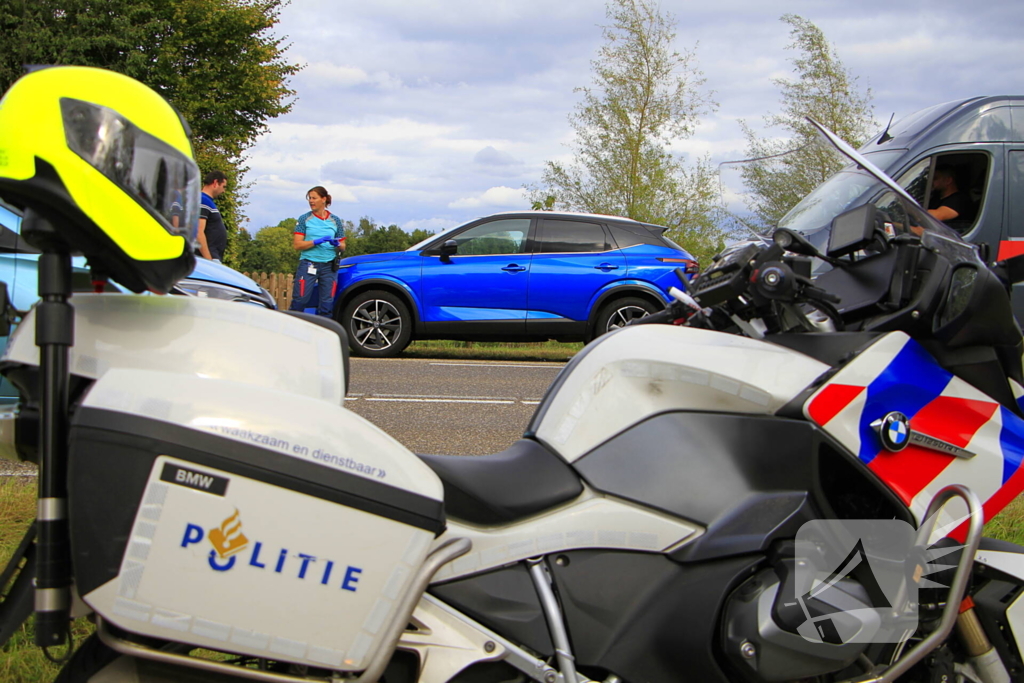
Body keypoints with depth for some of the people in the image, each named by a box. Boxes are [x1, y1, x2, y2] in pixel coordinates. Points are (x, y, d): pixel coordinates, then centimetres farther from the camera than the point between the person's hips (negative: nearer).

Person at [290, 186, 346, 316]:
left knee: (326, 305, 2)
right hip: (308, 265, -2)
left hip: (328, 267, 2)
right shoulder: (304, 219, 4)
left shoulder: (335, 221, 10)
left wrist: (337, 244, -11)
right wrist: (317, 241, -17)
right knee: (300, 301, -9)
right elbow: (297, 244, -4)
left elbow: (343, 247, 13)